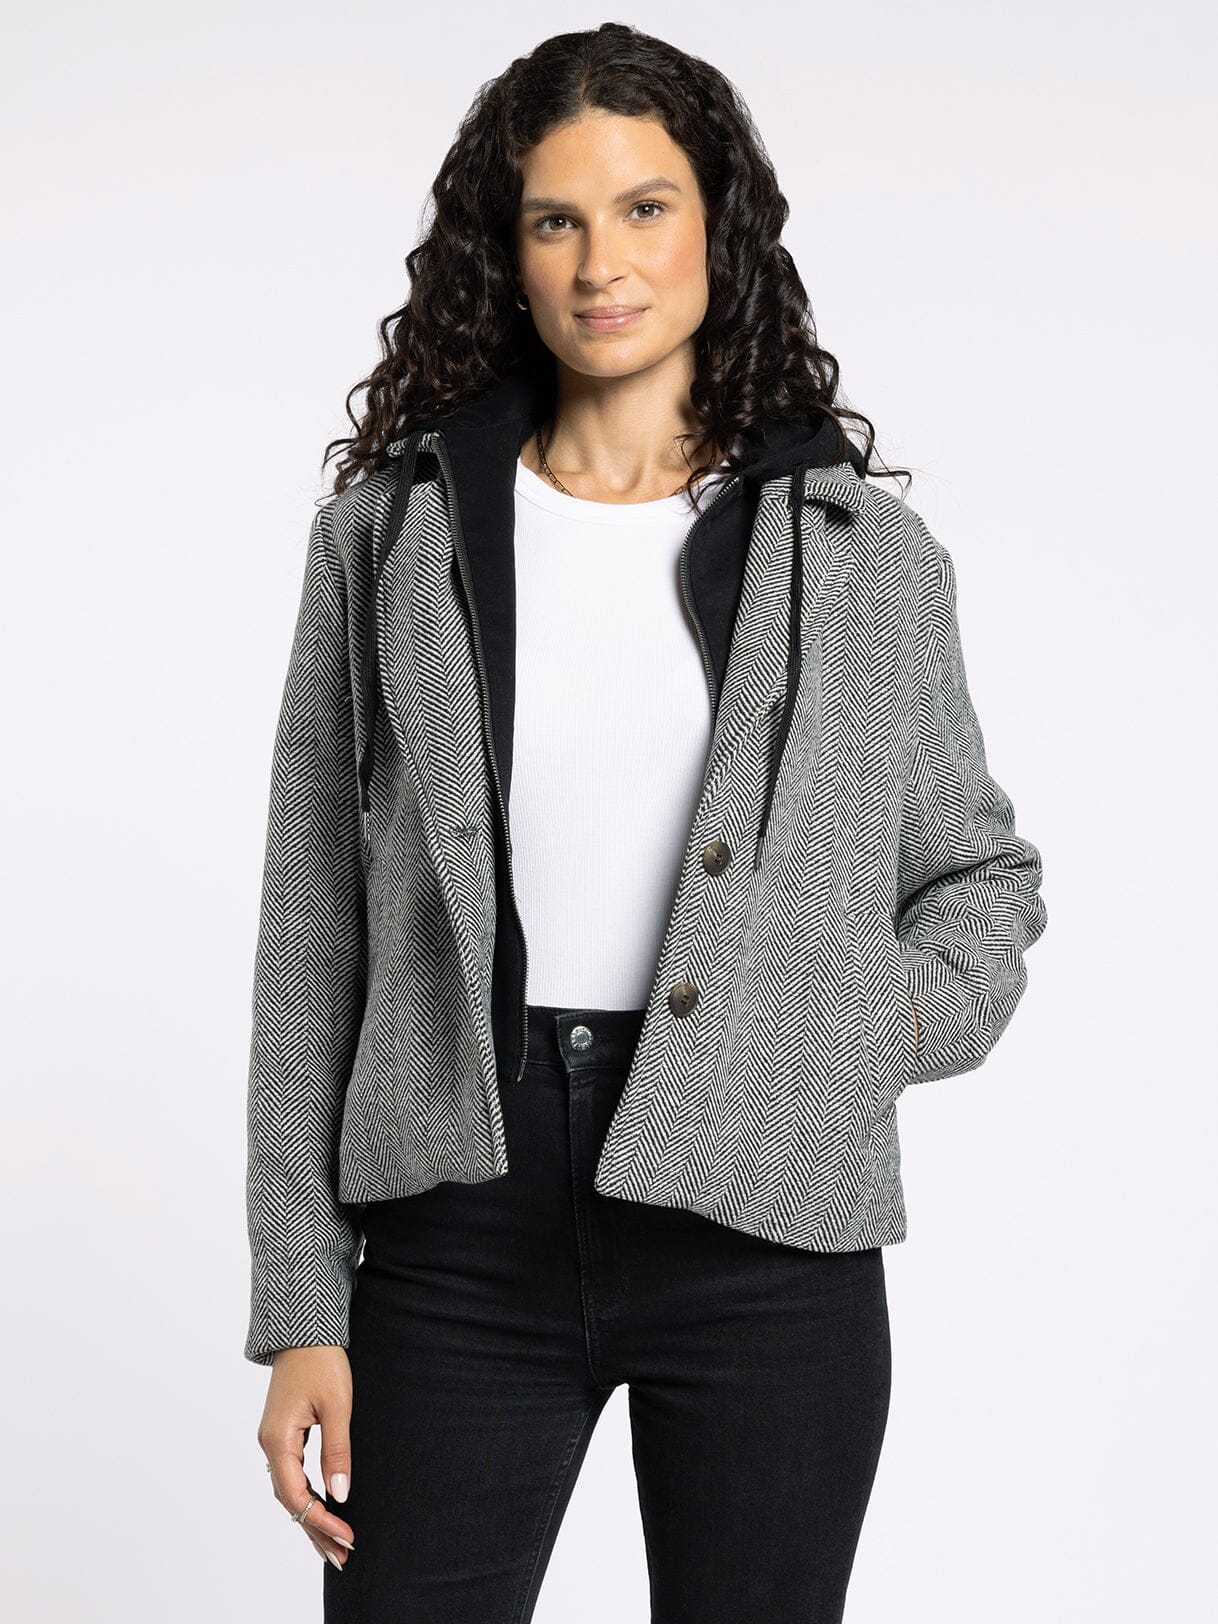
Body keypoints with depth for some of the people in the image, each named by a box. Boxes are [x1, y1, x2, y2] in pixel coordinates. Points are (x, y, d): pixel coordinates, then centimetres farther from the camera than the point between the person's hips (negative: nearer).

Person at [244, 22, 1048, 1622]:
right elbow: (312, 940, 5)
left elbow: (984, 868, 17)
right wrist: (301, 1307, 1)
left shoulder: (868, 552, 5)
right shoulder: (389, 533, 6)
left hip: (765, 1227, 0)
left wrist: (901, 1018, -6)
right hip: (466, 1224, 0)